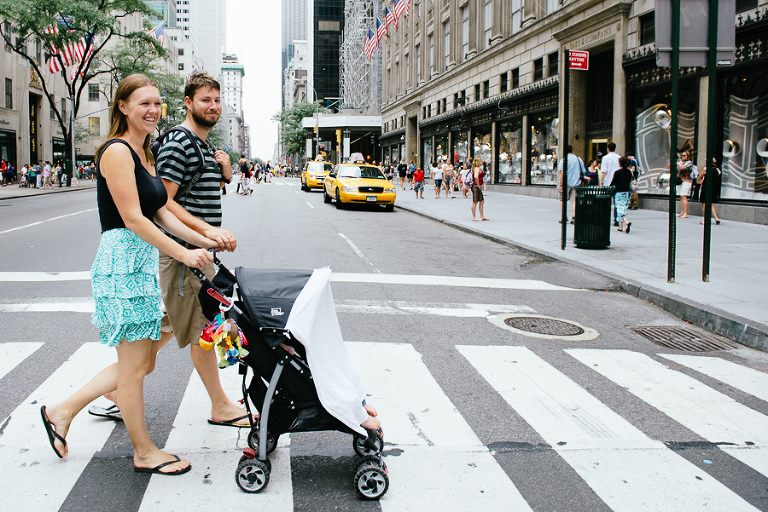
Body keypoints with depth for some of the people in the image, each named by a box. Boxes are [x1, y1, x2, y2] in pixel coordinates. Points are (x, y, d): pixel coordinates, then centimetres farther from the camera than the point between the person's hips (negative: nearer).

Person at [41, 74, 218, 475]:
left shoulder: (143, 155, 18)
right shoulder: (116, 151, -11)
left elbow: (161, 213, 16)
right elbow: (132, 218, -18)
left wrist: (203, 241, 8)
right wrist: (183, 254, -19)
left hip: (143, 262, 10)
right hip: (122, 262, -10)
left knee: (142, 361, 14)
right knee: (134, 364, 1)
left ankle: (63, 411, 26)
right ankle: (144, 453, 15)